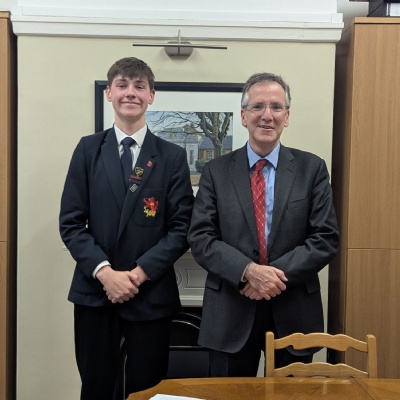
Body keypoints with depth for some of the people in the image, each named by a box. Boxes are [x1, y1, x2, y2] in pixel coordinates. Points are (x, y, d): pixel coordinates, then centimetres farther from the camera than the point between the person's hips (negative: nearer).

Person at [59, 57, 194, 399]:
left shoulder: (173, 156, 2)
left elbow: (182, 228, -3)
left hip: (151, 294, 0)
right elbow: (70, 222, 0)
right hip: (94, 293, 1)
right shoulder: (88, 149, 4)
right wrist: (104, 272, -13)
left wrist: (139, 274, -13)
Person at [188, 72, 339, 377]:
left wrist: (277, 274, -16)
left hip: (294, 312, 1)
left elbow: (326, 238, -4)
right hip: (230, 312, 0)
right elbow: (200, 238, -5)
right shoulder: (216, 171, 1)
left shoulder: (312, 168, 1)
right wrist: (248, 271, -19)